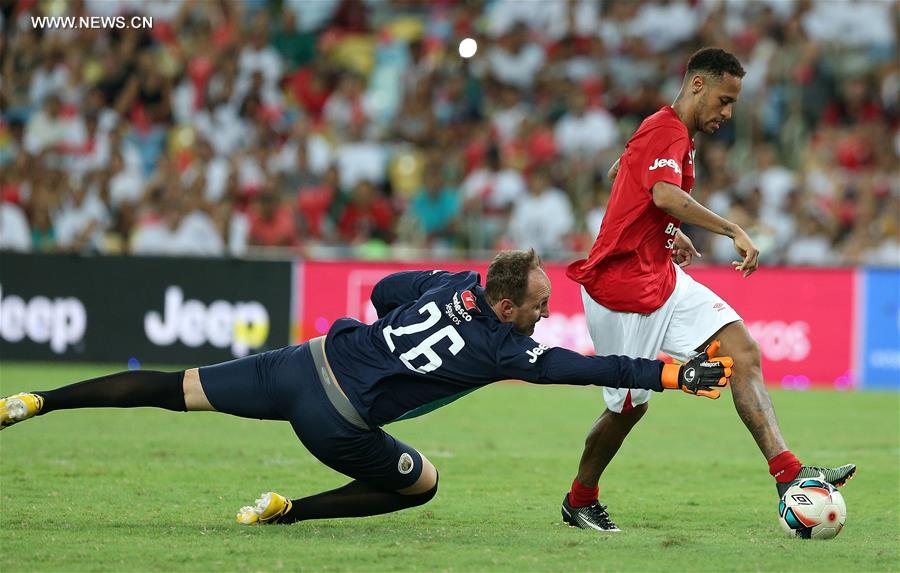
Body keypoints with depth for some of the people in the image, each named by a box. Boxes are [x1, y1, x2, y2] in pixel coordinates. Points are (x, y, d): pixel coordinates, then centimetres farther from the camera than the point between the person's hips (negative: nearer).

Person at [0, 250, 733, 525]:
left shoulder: (457, 283, 3)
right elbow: (581, 368, -18)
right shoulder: (503, 349, -15)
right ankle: (288, 510, 8)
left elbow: (384, 289, 15)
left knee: (177, 388, 13)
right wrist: (674, 374, -15)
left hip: (309, 360, 6)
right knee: (422, 482, 13)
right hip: (335, 417, -6)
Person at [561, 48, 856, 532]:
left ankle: (787, 473, -19)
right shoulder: (667, 132, -16)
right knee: (628, 406, 2)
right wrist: (734, 231, -38)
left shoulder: (669, 132, 15)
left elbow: (618, 174, 31)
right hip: (622, 286, -10)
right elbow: (665, 195, -36)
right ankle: (579, 502, 25)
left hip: (660, 277, 10)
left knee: (744, 353, -8)